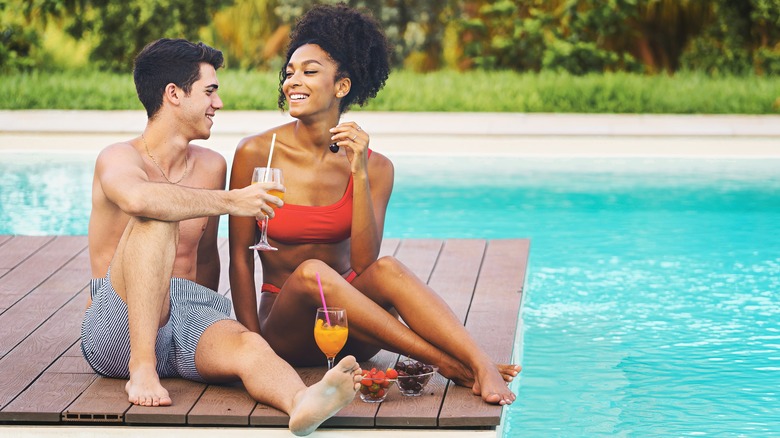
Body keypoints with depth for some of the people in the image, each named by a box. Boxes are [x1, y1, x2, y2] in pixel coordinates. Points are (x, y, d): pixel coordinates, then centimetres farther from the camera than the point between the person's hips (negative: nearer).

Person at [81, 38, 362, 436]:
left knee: (249, 347, -31)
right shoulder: (120, 158, -4)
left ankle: (302, 403, -65)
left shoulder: (211, 166, 16)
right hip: (115, 329, -4)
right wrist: (230, 202, -22)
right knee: (156, 220, -29)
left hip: (188, 316, 4)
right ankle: (142, 368, -32)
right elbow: (139, 199, -31)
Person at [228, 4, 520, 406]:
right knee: (311, 272, -35)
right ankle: (448, 364, -34)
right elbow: (240, 256, -3)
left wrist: (360, 175, -20)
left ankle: (482, 367, -41)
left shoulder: (374, 167, -1)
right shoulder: (256, 154, -5)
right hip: (286, 331, -1)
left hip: (351, 334, 1)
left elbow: (364, 263, -12)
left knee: (387, 269, -31)